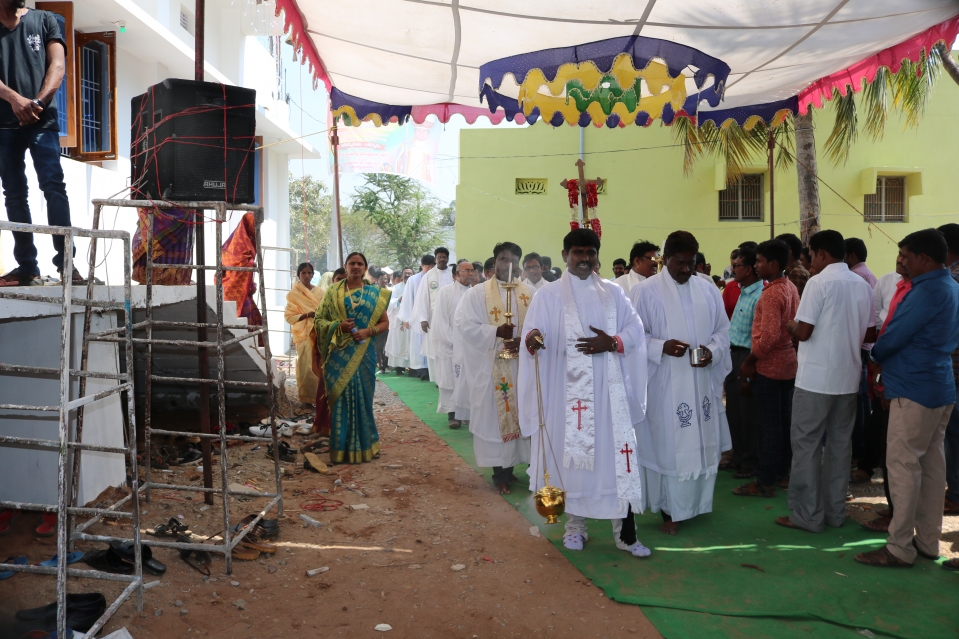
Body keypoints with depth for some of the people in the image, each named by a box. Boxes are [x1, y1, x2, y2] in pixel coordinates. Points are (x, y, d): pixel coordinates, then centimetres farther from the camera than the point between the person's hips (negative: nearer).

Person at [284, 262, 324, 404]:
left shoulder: (320, 292, 9)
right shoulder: (293, 294, -1)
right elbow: (289, 316, -6)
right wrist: (308, 314, -18)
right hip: (304, 334, -3)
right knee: (306, 366, -5)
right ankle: (306, 397, 6)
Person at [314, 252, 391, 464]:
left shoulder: (374, 294, 6)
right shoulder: (333, 292, 5)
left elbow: (385, 322, 6)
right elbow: (320, 319, 5)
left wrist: (368, 331, -12)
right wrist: (338, 325, -13)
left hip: (363, 353, 0)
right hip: (339, 353, 0)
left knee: (362, 397, 4)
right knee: (340, 397, 1)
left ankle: (363, 445, 16)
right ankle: (341, 448, 9)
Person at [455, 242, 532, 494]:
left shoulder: (529, 294, 9)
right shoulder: (477, 294, 0)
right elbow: (465, 325, -10)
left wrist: (523, 341, -17)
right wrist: (496, 332, -21)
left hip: (523, 365, 3)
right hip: (492, 368, -3)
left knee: (524, 416, 6)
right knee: (497, 416, 1)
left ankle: (519, 465, 20)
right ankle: (502, 472, 11)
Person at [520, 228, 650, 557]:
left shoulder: (612, 292, 14)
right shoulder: (548, 295, 4)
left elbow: (635, 328, 9)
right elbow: (531, 333, -5)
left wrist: (612, 343, -10)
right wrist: (533, 338, -29)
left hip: (608, 388, 2)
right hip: (568, 389, -2)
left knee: (616, 451, -1)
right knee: (571, 453, 3)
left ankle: (624, 530, 6)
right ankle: (575, 524, 20)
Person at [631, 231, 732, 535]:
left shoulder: (708, 290, 8)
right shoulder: (645, 291, -5)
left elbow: (722, 329, 10)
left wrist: (712, 350, -10)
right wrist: (662, 346, -22)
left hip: (702, 382, 4)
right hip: (665, 386, -4)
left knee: (703, 444, 11)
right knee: (668, 445, 2)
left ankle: (697, 502, 28)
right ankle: (670, 509, 15)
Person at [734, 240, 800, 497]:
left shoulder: (771, 294, -20)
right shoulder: (791, 287, 7)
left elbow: (769, 336, -25)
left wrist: (749, 362, -14)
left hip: (769, 366, -9)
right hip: (788, 362, 9)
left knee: (769, 423, -2)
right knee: (784, 419, 15)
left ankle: (766, 481, 6)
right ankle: (782, 470, 27)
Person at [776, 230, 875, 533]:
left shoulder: (819, 282, -13)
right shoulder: (863, 285, 7)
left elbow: (803, 332, -16)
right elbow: (870, 335, 11)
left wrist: (789, 326, 5)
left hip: (816, 377, -6)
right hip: (848, 377, 7)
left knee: (806, 443, 2)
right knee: (840, 442, 13)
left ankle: (808, 515, 6)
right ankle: (835, 511, 21)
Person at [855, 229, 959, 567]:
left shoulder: (926, 292, -17)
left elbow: (893, 338, -15)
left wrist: (875, 355, 5)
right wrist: (887, 355, 11)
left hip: (914, 389, -10)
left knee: (904, 466, -5)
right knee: (932, 464, 13)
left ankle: (900, 547, 1)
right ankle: (928, 541, 21)